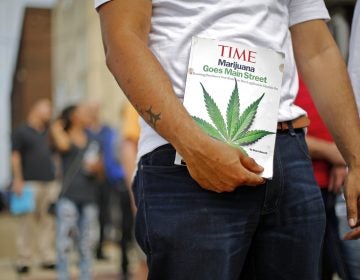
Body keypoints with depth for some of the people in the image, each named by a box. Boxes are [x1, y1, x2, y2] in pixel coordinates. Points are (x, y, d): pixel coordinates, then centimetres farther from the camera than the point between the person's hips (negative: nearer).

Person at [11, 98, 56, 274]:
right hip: (30, 183, -6)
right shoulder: (22, 131, 1)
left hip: (49, 182, 6)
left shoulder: (47, 132, 19)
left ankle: (47, 258, 10)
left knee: (47, 222, 6)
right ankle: (24, 260, 0)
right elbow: (15, 156, -4)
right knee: (25, 223, -5)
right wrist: (18, 180, -11)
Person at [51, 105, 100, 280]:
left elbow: (99, 167, 19)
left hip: (89, 196, 4)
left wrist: (95, 167, -2)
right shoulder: (64, 137, 5)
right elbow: (63, 145, -18)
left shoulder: (91, 142, 17)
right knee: (65, 238, -9)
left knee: (87, 242, 6)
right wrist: (57, 129, -3)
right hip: (69, 196, -4)